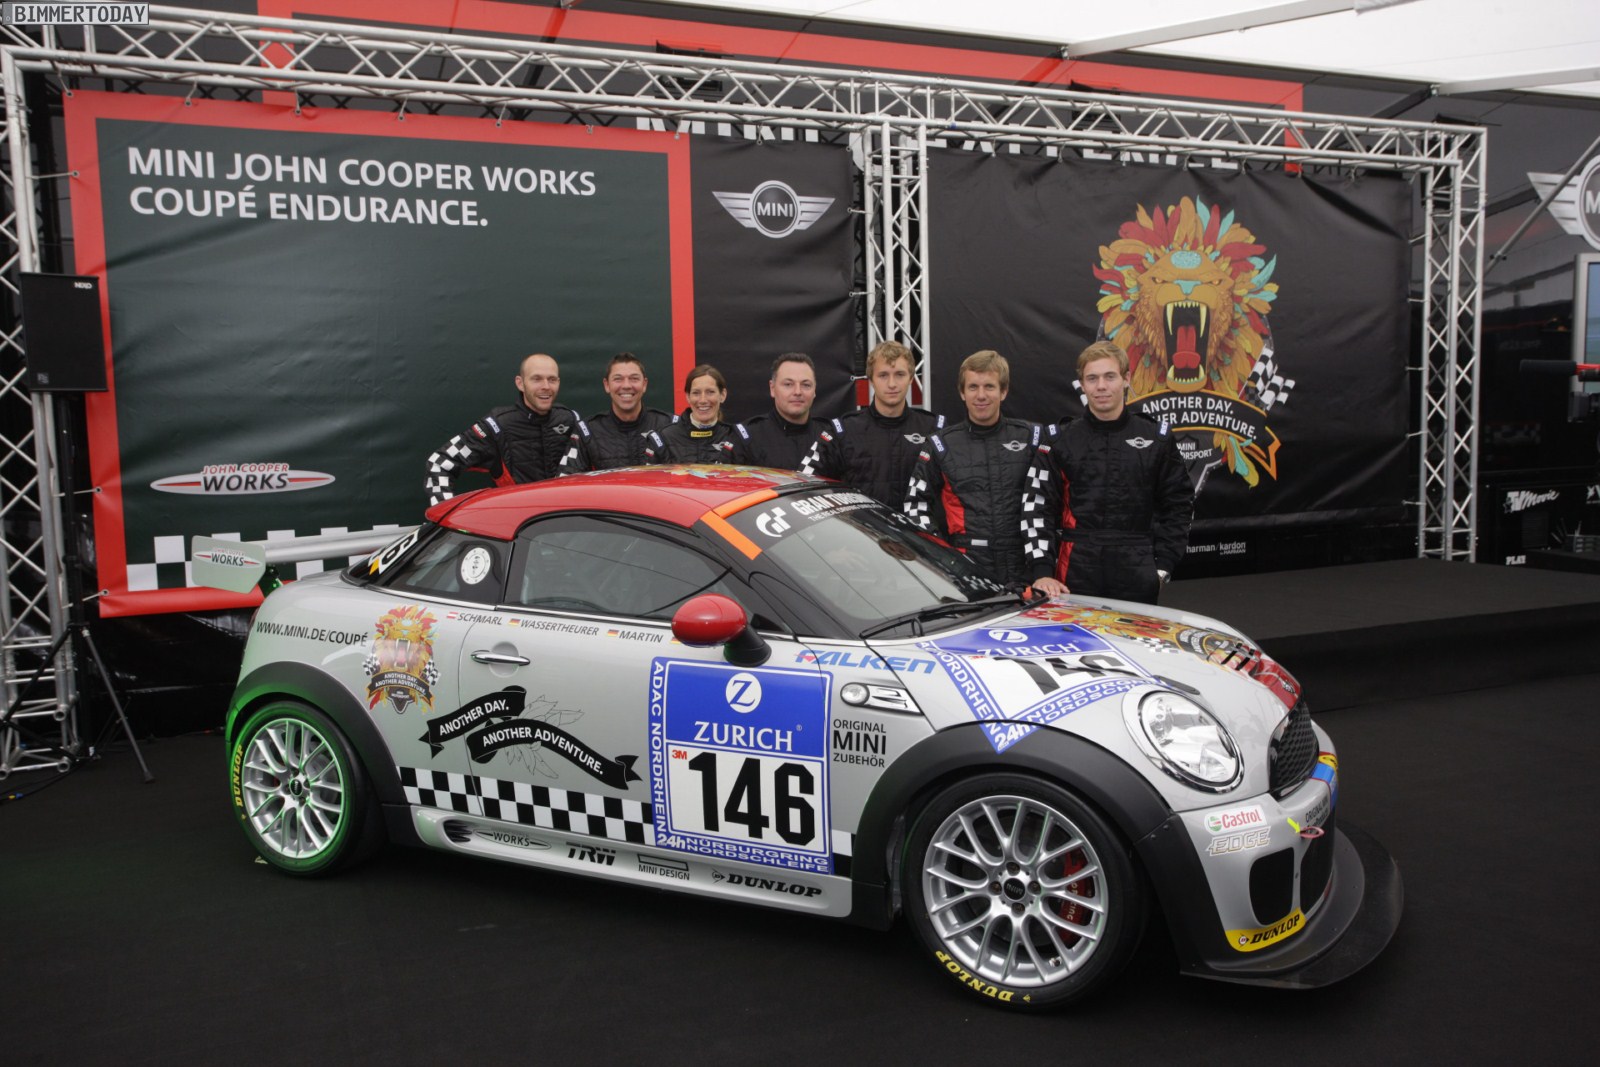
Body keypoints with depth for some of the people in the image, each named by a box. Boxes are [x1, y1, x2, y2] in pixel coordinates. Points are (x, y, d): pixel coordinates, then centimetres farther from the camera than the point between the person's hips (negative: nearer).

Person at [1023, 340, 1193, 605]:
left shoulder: (1156, 440, 7)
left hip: (1137, 580, 1)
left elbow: (1178, 505, 10)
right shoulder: (1060, 442, 5)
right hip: (1075, 578, 0)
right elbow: (1037, 508, 1)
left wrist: (1162, 567, 2)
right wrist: (1041, 571, -9)